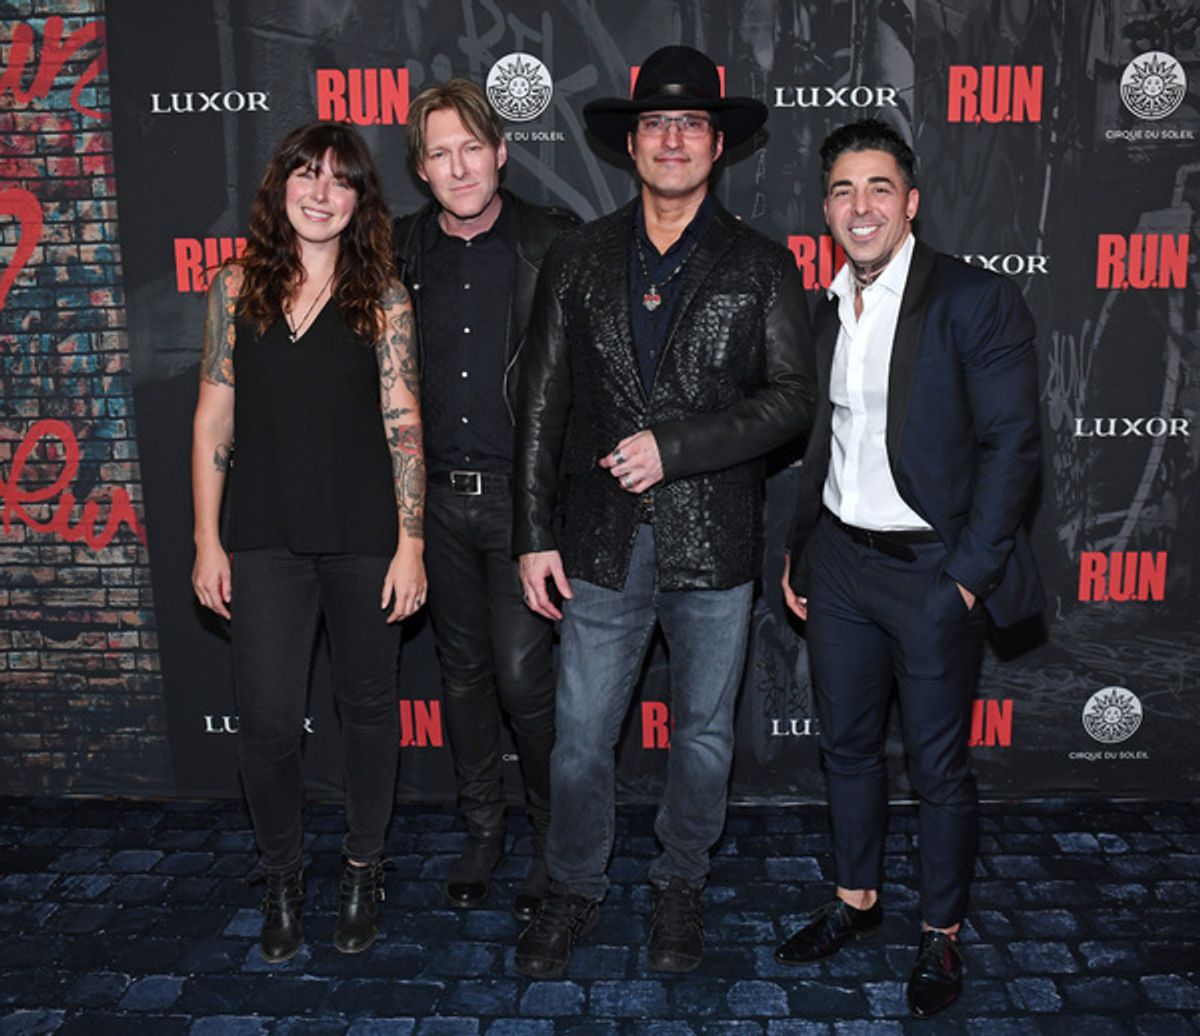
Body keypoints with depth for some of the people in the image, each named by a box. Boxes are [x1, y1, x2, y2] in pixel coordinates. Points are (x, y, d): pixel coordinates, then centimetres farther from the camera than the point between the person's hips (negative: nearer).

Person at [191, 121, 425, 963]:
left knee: (368, 707, 11)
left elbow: (403, 425, -3)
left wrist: (410, 544, -8)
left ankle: (366, 870, 32)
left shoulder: (383, 297, 0)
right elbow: (214, 419, 6)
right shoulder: (237, 287, 5)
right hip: (267, 539, 1)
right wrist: (208, 539, 3)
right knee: (266, 723, 0)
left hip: (365, 538, -1)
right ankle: (282, 878, 26)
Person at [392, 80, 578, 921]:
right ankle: (482, 830, 33)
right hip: (437, 495, 4)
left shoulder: (554, 244, -4)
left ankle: (555, 839, 20)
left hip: (523, 495, -4)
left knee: (523, 676, -4)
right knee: (463, 670, 14)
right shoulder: (400, 251, 6)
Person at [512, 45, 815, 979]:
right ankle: (576, 887, 33)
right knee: (581, 739, 9)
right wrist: (535, 535, 0)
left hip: (715, 548, 0)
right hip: (603, 546, 1)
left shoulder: (762, 266, 2)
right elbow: (542, 405, 4)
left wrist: (673, 445, -16)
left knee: (703, 736, 15)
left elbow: (790, 398, -5)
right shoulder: (578, 261, 6)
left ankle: (681, 886, 37)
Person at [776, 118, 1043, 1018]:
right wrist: (798, 547, 13)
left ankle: (942, 936, 28)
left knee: (940, 767, 7)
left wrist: (969, 574, -16)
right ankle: (857, 900, 38)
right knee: (847, 743, 17)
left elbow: (1012, 444, -13)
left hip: (933, 572, -6)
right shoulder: (824, 311, 8)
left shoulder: (978, 301, -11)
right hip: (839, 563, 6)